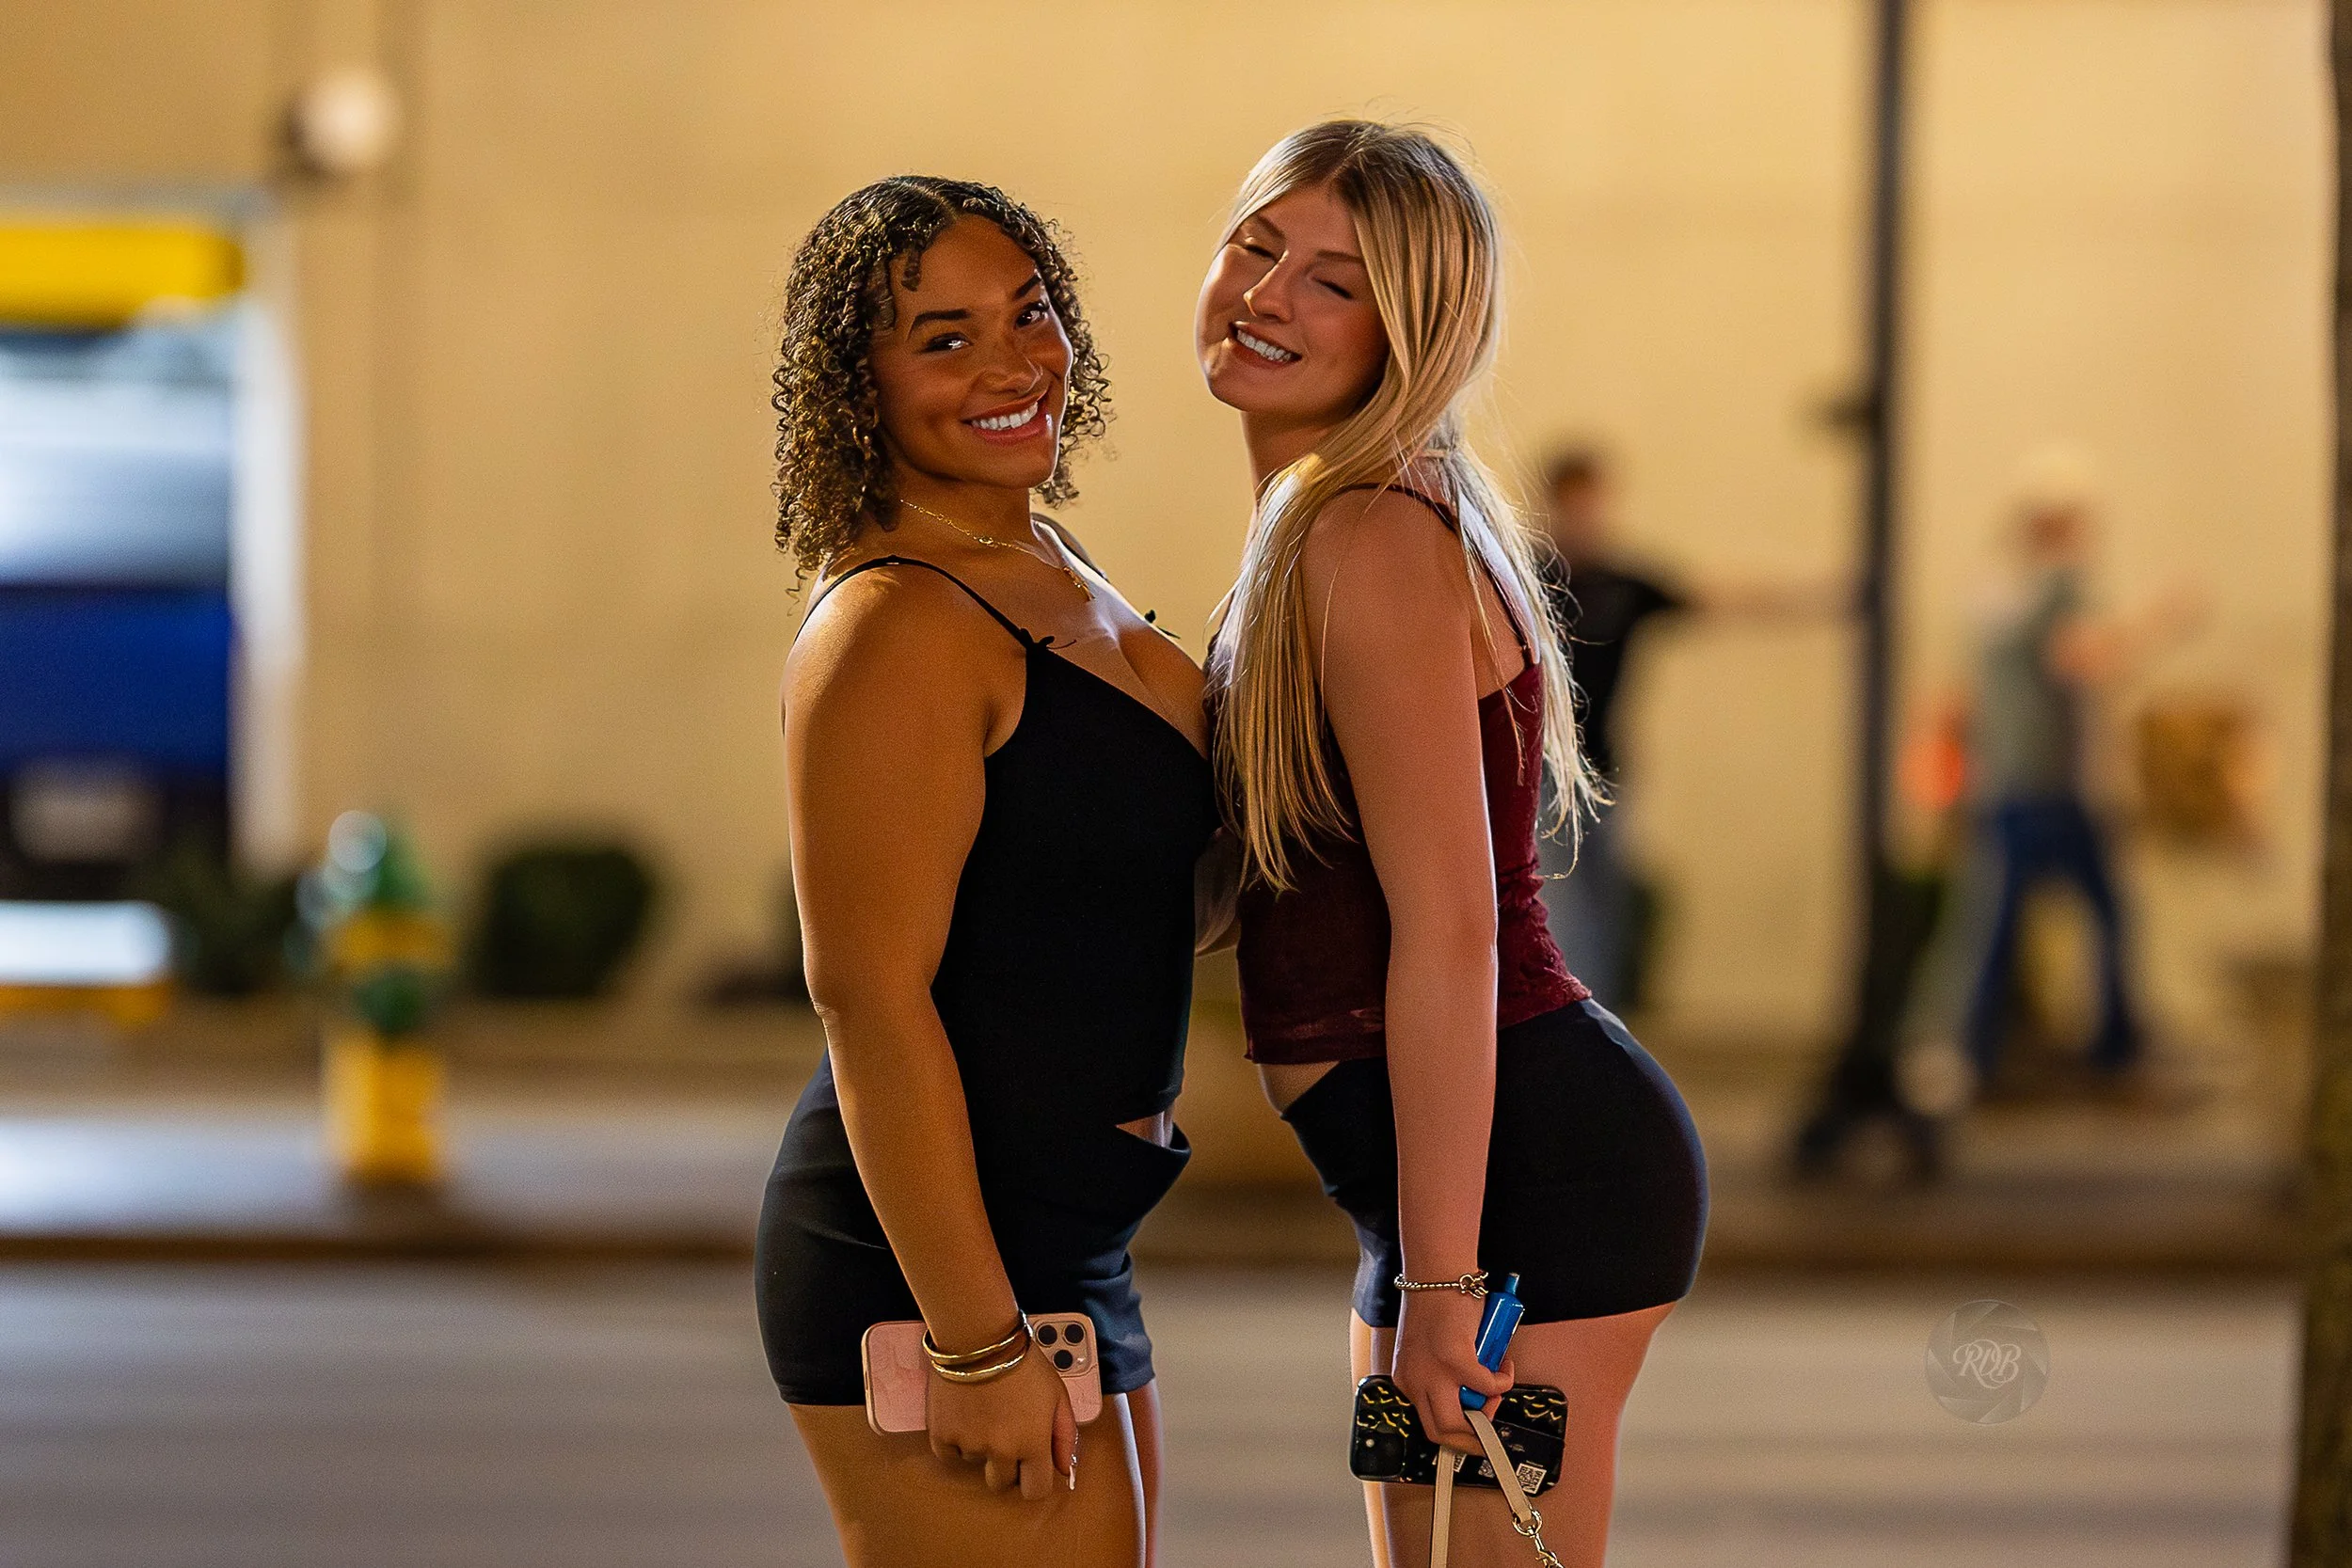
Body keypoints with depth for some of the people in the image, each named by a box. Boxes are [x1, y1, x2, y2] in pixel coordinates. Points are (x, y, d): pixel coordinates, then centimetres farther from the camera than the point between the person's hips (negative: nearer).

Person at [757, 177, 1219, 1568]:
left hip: (1068, 1247, 10)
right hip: (939, 1261, -10)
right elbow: (872, 997, -22)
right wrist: (981, 1347, -23)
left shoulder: (1055, 574, 13)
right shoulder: (898, 627, -16)